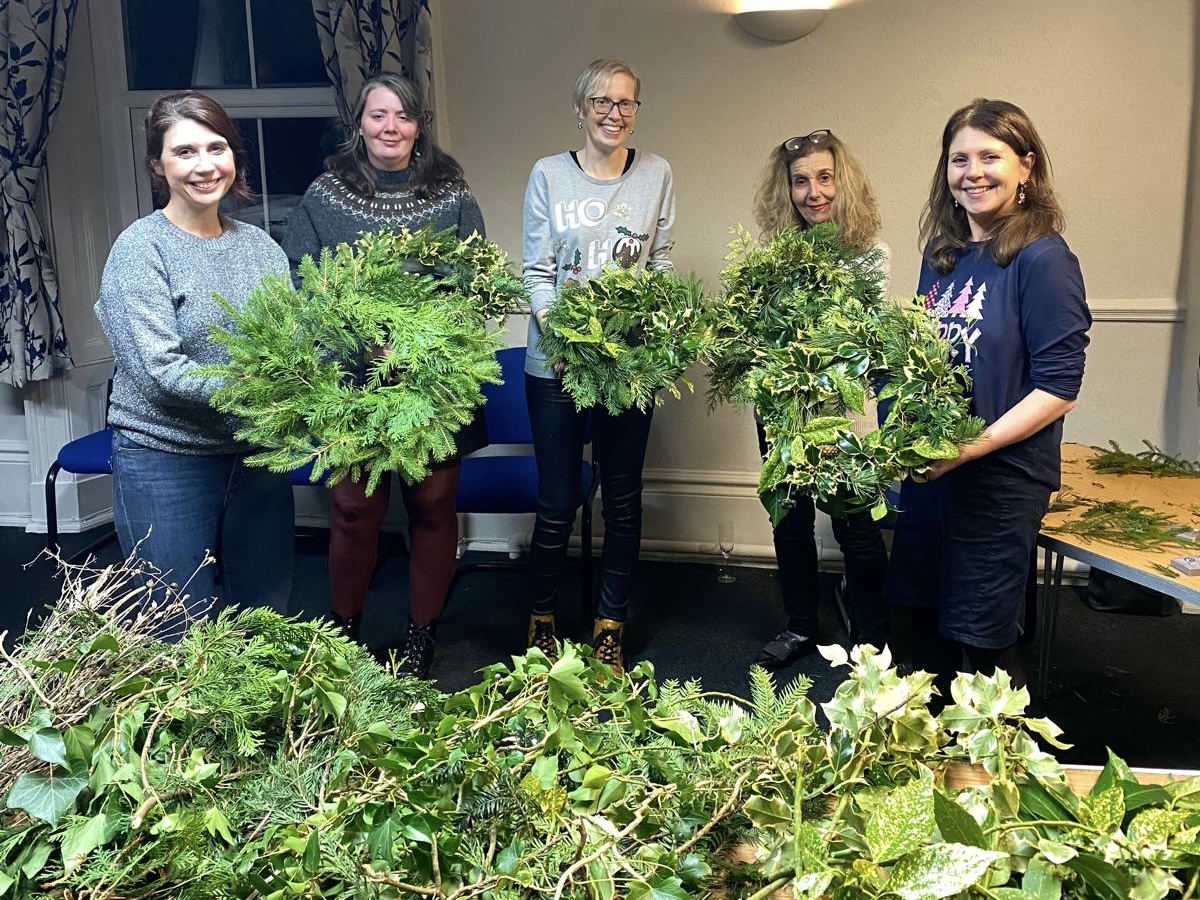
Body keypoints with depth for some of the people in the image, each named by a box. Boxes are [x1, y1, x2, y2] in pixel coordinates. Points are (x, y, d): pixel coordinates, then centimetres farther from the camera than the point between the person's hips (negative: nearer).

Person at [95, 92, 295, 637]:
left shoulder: (259, 245, 5)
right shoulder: (141, 248, -10)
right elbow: (159, 370, -19)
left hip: (257, 455, 5)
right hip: (166, 460, -4)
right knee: (184, 637, 8)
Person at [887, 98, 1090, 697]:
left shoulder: (1043, 259, -13)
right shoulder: (942, 254, 8)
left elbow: (1058, 387, -16)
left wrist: (973, 446, -24)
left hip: (1001, 480, -6)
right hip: (927, 469, 7)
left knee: (983, 636, 6)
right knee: (925, 617, 18)